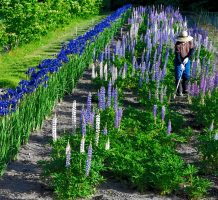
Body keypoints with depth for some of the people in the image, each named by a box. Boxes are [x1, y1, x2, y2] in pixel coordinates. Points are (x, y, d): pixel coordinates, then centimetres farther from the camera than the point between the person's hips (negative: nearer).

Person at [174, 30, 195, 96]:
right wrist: (181, 64, -34)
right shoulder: (178, 45, -24)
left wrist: (187, 57, -20)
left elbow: (192, 49, -7)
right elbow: (177, 55, -26)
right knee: (178, 77, -5)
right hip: (179, 61, -4)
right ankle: (179, 92, 0)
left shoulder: (190, 41, -11)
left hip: (186, 60, 5)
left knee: (187, 76, 9)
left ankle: (185, 89, 23)